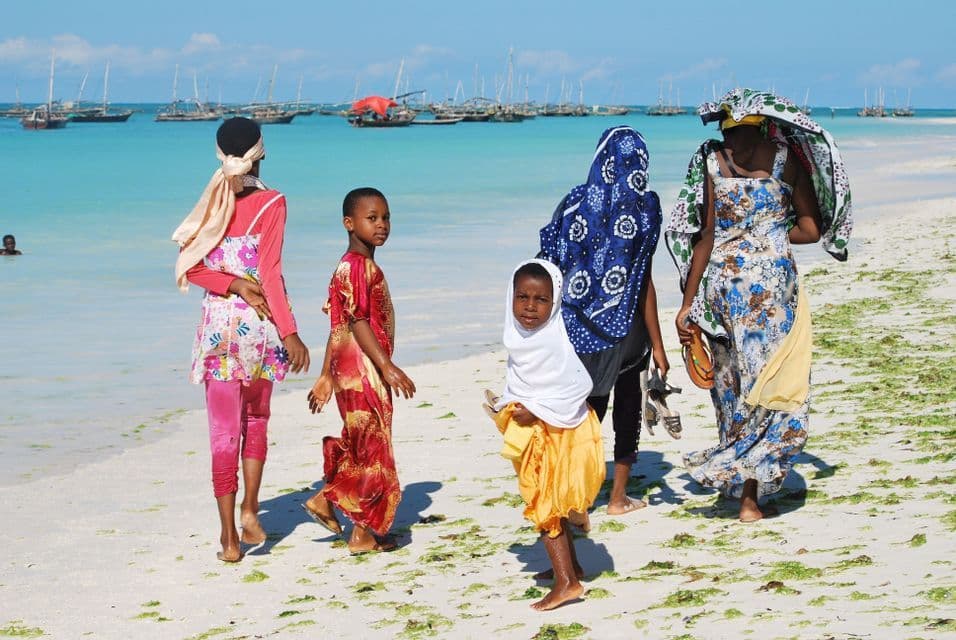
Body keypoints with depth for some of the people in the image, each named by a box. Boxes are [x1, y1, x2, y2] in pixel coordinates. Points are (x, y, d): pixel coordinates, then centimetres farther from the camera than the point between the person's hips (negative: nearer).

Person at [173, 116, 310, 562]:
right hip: (260, 324, -1)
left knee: (224, 431, 4)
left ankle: (229, 536, 3)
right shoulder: (271, 203, -6)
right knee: (256, 419, 21)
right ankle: (249, 509, 10)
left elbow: (190, 268, -4)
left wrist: (235, 285, -6)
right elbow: (270, 272, -13)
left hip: (220, 324, 1)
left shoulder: (212, 203, 2)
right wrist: (290, 333, -14)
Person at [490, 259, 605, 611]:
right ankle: (570, 566, 34)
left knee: (545, 506, -8)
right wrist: (509, 407, 3)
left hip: (559, 434, -9)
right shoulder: (520, 338, 3)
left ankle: (566, 581, -6)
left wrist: (536, 410, -23)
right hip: (535, 436, 9)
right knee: (553, 506, 20)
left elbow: (579, 384, -26)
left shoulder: (554, 341, -23)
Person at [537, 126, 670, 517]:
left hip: (580, 325, 2)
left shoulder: (575, 203, -1)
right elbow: (644, 283, -10)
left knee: (591, 407, 10)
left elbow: (552, 267, -1)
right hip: (625, 324, -2)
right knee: (628, 404, 14)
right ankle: (618, 498, 20)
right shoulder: (642, 207, -9)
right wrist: (657, 344, -5)